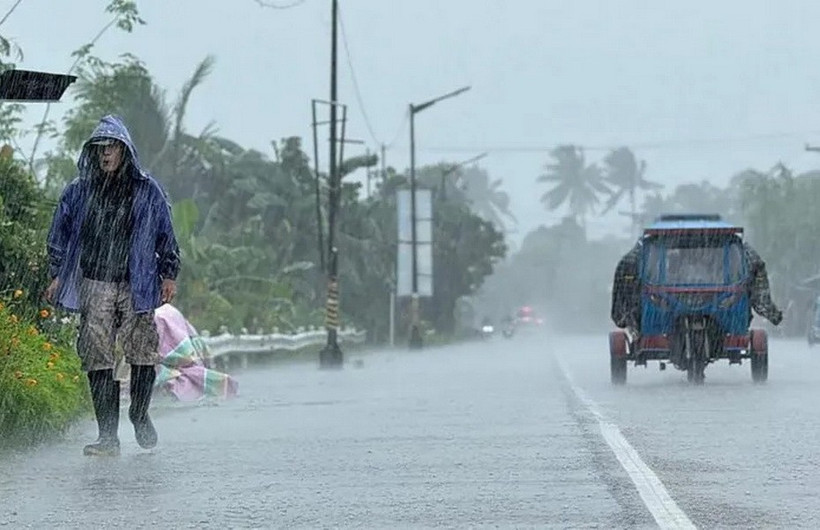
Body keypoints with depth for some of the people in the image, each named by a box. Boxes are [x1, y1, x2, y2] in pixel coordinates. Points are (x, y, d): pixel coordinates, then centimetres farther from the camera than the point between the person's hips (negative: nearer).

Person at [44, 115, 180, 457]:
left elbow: (165, 236, 11)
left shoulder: (147, 191, 6)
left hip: (136, 286, -1)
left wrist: (169, 275, 6)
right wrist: (57, 275, 11)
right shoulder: (78, 192, 8)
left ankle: (140, 415, 24)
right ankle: (107, 436, -3)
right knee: (97, 360, -6)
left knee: (143, 354, -4)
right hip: (94, 286, 1)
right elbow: (60, 236, 15)